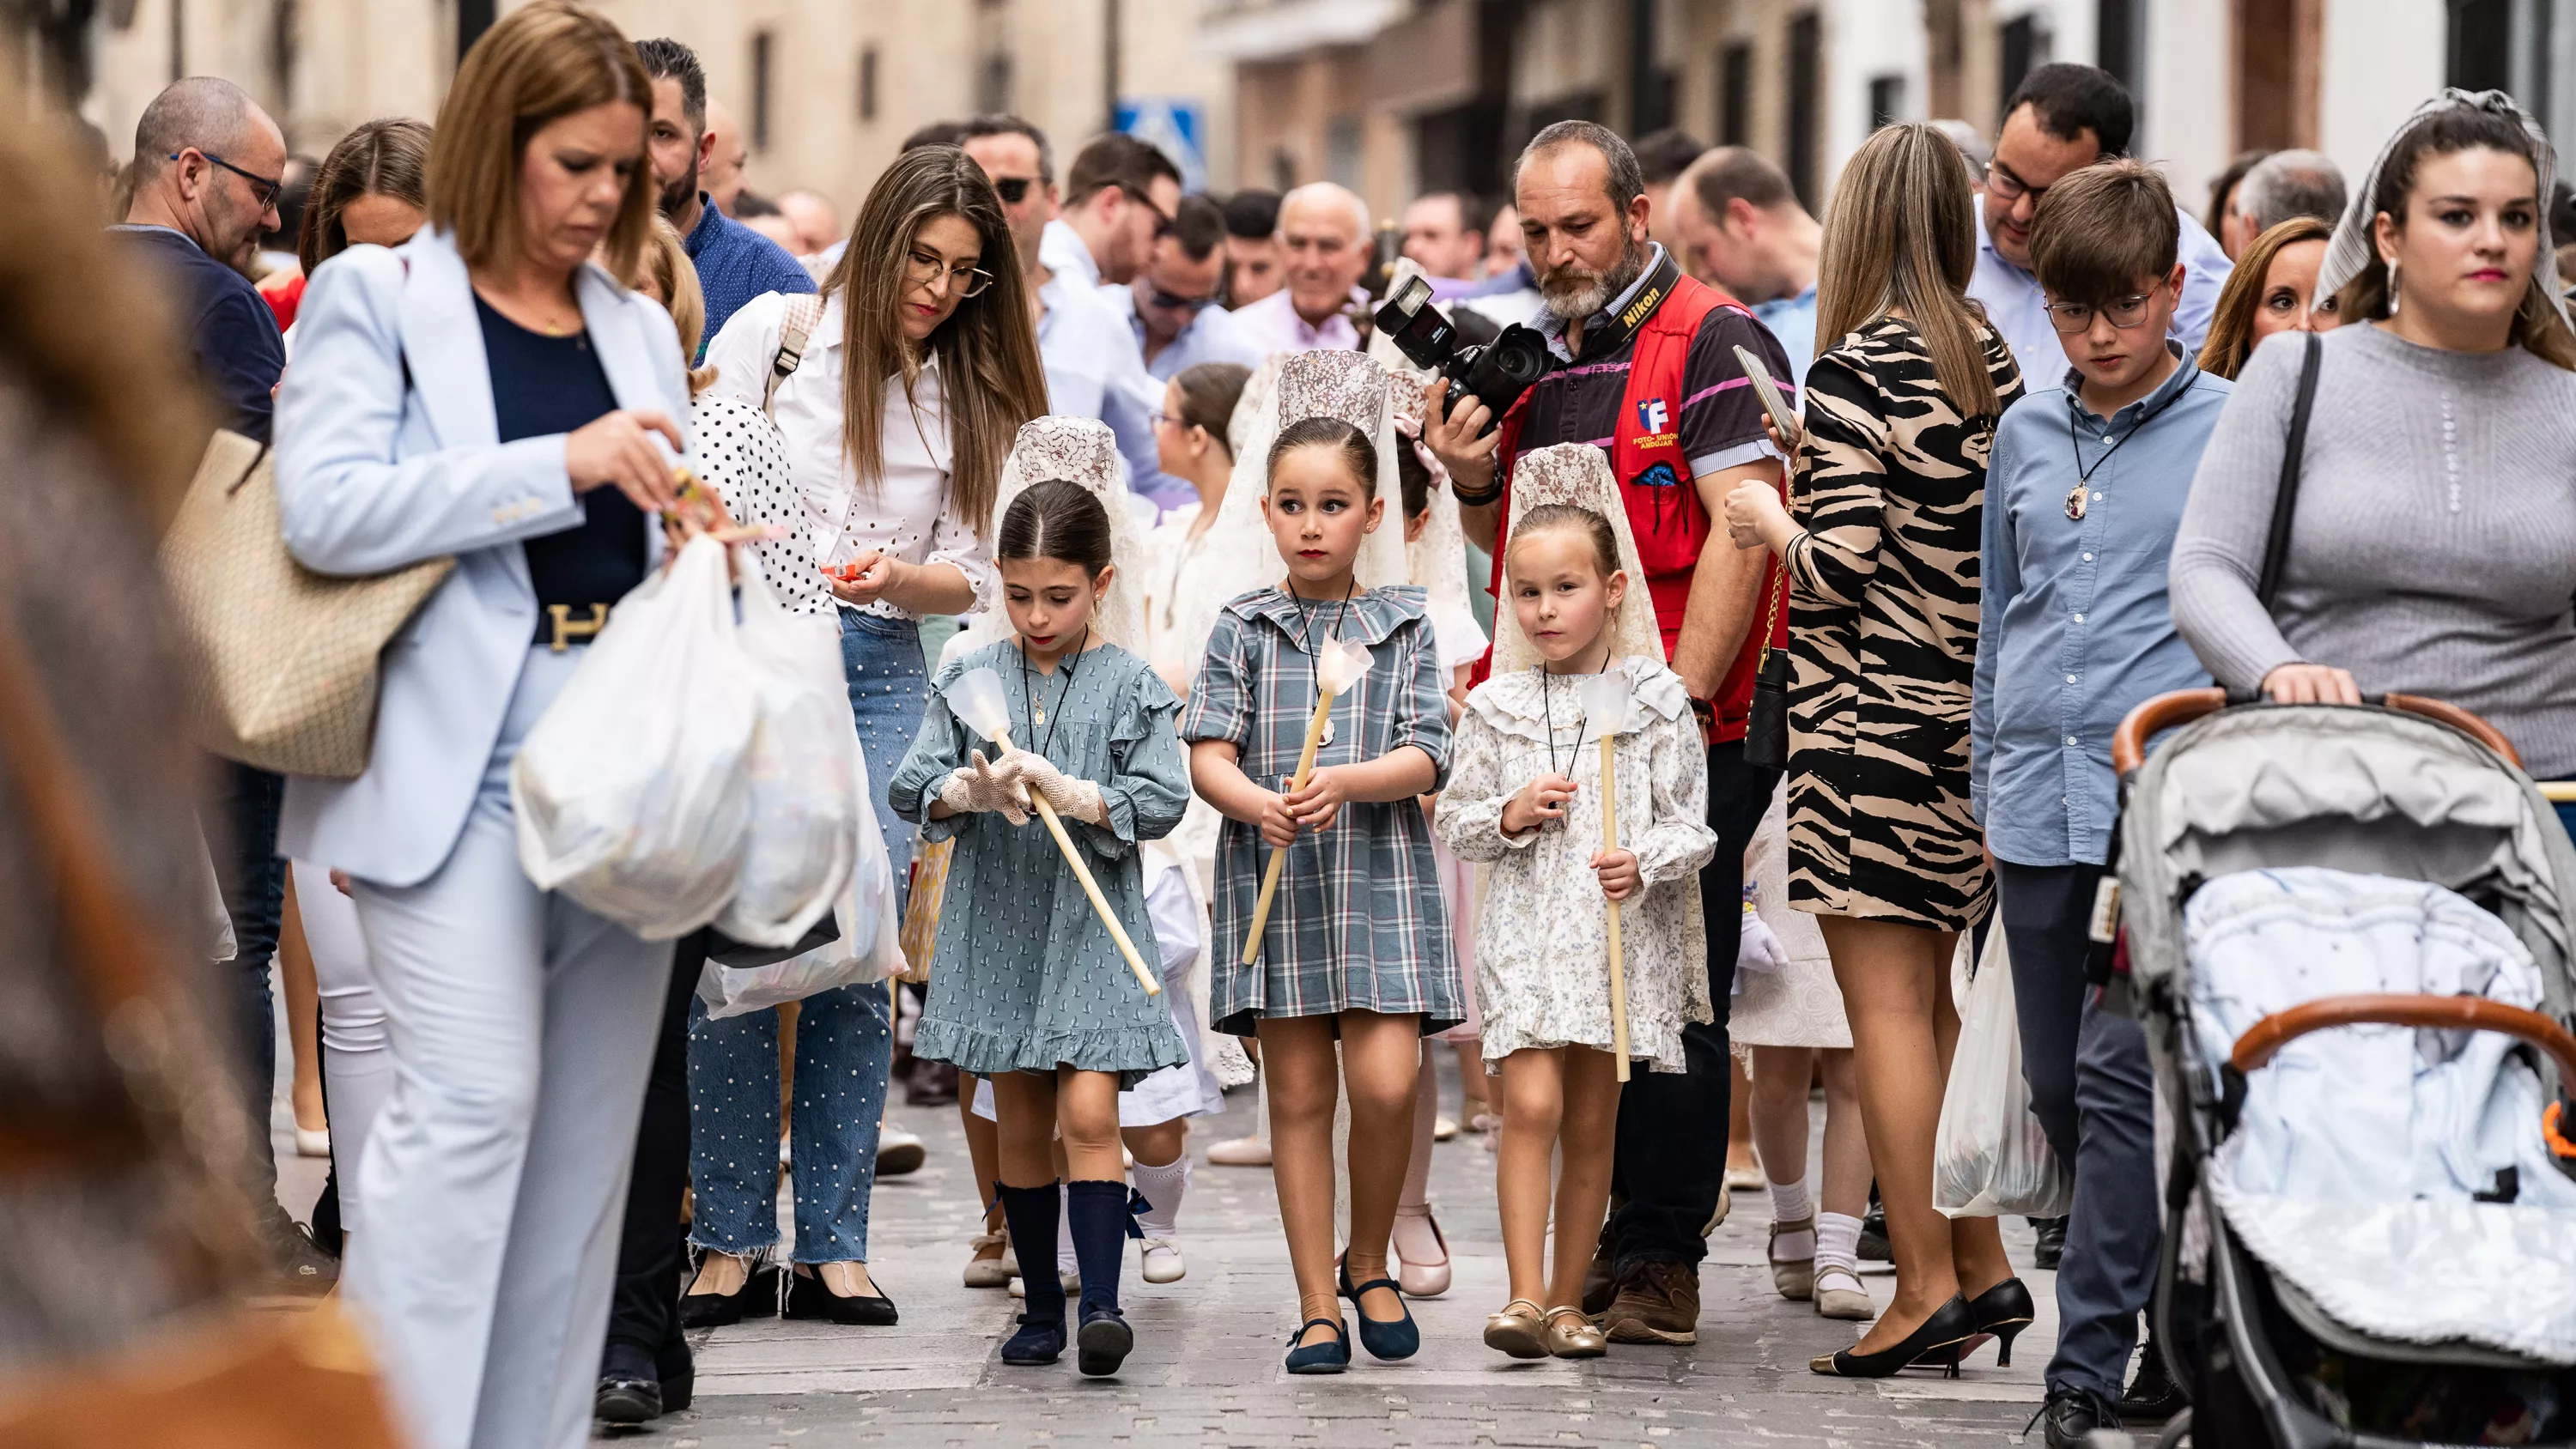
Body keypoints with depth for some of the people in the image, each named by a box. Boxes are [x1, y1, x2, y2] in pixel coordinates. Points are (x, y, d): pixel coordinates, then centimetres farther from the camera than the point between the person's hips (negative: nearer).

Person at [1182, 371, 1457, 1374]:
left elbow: (1424, 760, -3)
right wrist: (1259, 804, -23)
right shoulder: (1242, 629, 5)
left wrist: (1345, 782, -22)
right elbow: (1208, 754, -2)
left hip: (1379, 878, -1)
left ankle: (1369, 1264, 14)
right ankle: (1317, 1307, 8)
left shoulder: (1404, 625, 5)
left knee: (1386, 1084, -11)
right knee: (1298, 1096, 3)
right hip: (1273, 880, 1)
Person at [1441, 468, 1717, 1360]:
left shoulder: (1657, 700, 0)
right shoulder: (1497, 707, 4)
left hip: (1620, 933, 0)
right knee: (1531, 1105, -14)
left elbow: (1692, 825, 1)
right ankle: (1524, 1297, -14)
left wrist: (1644, 863, -18)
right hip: (1526, 931, 0)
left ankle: (1567, 1301, 15)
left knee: (1592, 1125, 7)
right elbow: (1456, 822, 11)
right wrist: (1509, 815, -9)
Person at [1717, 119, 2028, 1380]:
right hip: (1970, 717, 7)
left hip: (1871, 720, -7)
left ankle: (1927, 1284, -5)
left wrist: (1775, 526, 3)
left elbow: (1843, 570, -16)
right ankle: (1984, 1267, 15)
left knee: (1886, 1004, -4)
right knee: (1930, 1001, 15)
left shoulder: (1855, 373, -12)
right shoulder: (1996, 366, 8)